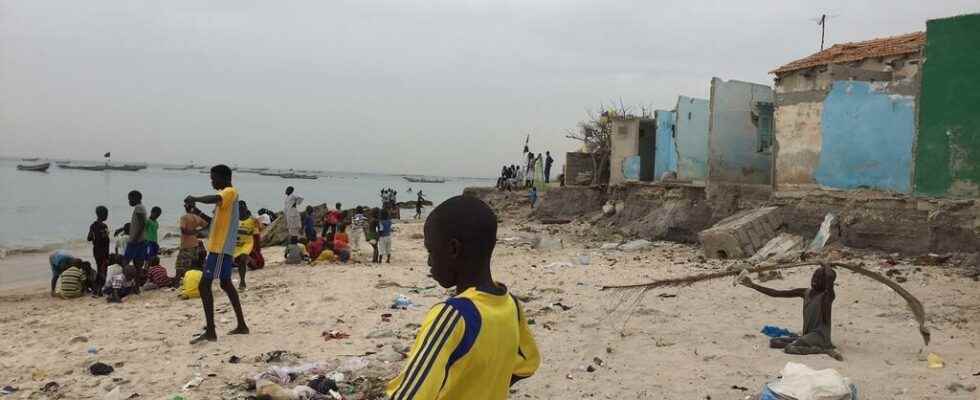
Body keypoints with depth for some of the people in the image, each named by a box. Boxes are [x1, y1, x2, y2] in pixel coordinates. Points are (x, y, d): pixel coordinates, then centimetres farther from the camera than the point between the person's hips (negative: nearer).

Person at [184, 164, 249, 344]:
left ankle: (210, 331, -11)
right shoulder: (226, 194, 19)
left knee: (204, 285, -11)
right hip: (221, 247, 11)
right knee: (226, 283, 16)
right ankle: (241, 325, 22)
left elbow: (214, 199, -35)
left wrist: (195, 199, -23)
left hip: (220, 247, -11)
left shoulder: (230, 192, -13)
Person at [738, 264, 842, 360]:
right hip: (807, 336, 8)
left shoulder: (827, 295, -9)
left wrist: (826, 267, -7)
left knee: (789, 348, -28)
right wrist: (752, 285, 3)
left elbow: (830, 276, -31)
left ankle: (826, 350, -18)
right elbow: (776, 293, 9)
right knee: (773, 342, 1)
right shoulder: (805, 292, 10)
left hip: (820, 336, -8)